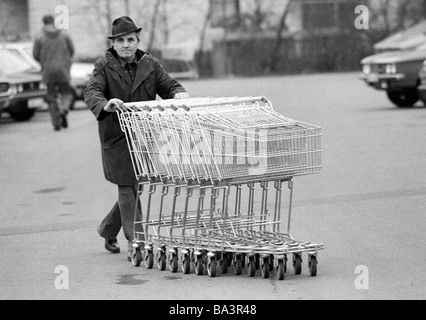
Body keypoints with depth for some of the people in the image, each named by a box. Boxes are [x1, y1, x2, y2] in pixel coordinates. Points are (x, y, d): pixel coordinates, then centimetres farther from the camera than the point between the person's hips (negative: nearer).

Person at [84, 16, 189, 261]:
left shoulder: (150, 64, 8)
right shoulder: (105, 66, -2)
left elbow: (168, 84, 3)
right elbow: (92, 92, -15)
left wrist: (179, 93, -21)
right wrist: (105, 105, -38)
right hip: (117, 137, -4)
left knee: (135, 186, 11)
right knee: (127, 188, -5)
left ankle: (108, 230, 33)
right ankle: (134, 243, -3)